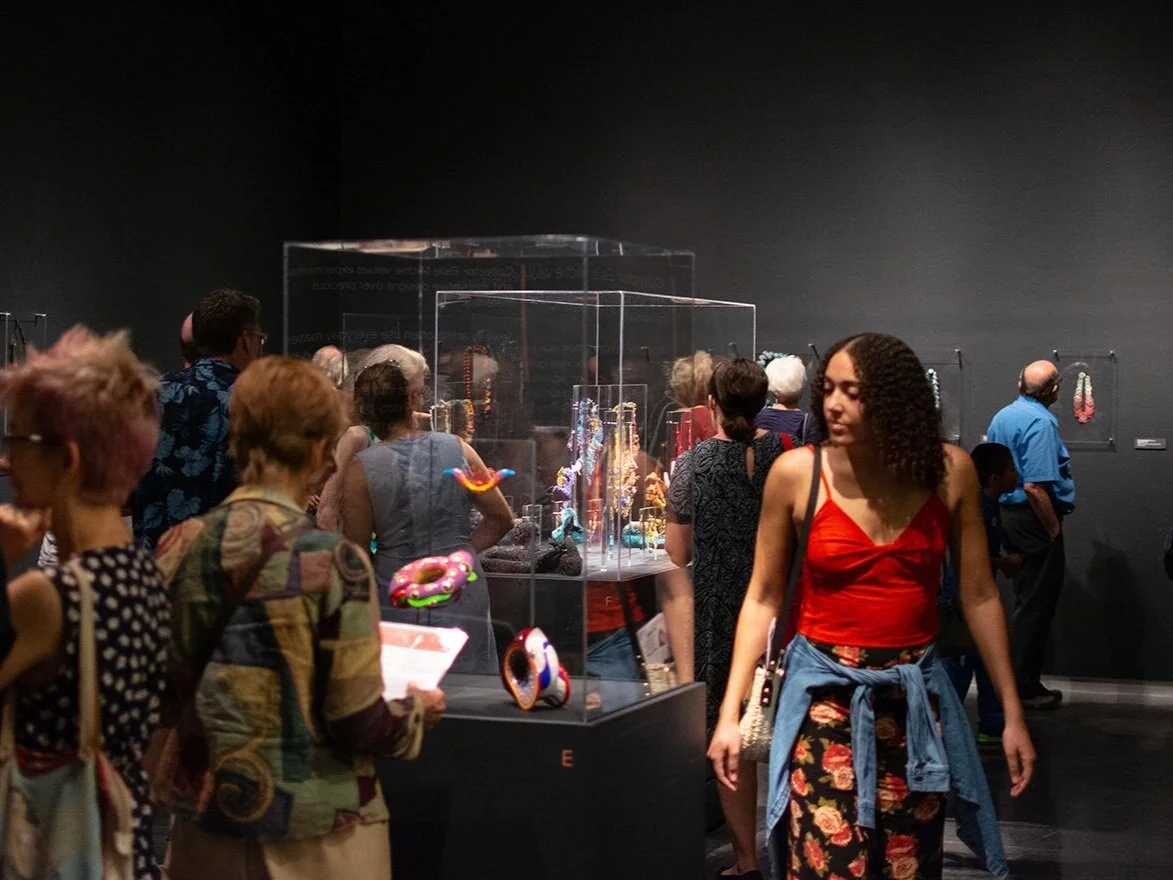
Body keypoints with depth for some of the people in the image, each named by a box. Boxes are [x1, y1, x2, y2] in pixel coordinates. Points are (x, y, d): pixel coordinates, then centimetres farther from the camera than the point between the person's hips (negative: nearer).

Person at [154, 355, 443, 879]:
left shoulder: (178, 549, -3)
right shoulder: (333, 564, -17)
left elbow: (159, 691, 6)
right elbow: (356, 722, -14)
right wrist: (418, 711, 5)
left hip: (204, 822, 4)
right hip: (311, 836, -4)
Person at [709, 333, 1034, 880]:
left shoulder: (949, 471, -5)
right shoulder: (797, 472, -8)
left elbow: (978, 596, 3)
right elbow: (763, 598, 0)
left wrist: (1012, 713, 4)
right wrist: (730, 712, -5)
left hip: (913, 695, 2)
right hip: (826, 690, -2)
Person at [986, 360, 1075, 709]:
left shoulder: (1002, 416, 10)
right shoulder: (1041, 422, -18)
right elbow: (1035, 486, -25)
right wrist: (1054, 528, -16)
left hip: (1009, 514, 9)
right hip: (1035, 521, -9)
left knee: (1026, 600, 17)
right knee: (1038, 605, -2)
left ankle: (1022, 680, 22)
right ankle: (1025, 687, 2)